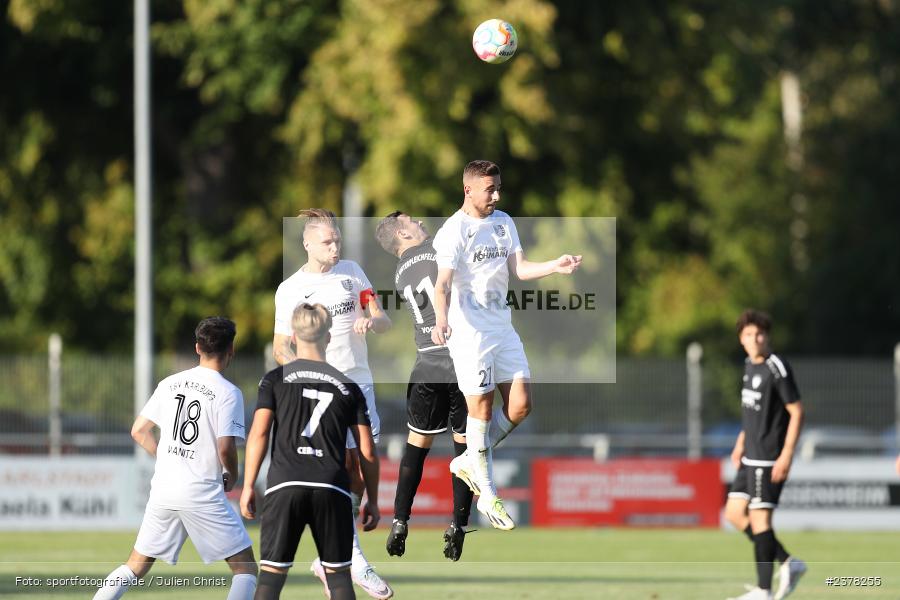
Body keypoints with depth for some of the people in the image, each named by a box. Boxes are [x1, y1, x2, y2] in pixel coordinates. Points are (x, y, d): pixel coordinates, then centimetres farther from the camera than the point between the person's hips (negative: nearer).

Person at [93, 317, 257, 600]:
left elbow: (139, 431, 13)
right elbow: (226, 448, -14)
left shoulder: (170, 384, 10)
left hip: (163, 489, 6)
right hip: (203, 493, -6)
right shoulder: (228, 393, -8)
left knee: (136, 566, 16)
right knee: (245, 568, 3)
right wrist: (232, 478, 5)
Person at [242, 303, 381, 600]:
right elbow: (368, 452, 9)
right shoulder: (347, 386, 11)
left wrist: (248, 486, 1)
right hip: (332, 489, 1)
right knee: (338, 574, 8)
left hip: (285, 485, -1)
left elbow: (258, 433, -3)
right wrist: (372, 501, 17)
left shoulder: (276, 379, 7)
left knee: (272, 574, 1)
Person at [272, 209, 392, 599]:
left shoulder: (351, 272, 8)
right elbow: (280, 348, 0)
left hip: (360, 385, 5)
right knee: (340, 467, -16)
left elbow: (384, 321, 8)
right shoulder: (289, 291, -3)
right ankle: (355, 562, -13)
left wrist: (371, 322, -16)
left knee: (359, 475, 3)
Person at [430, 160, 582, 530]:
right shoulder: (454, 231, -12)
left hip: (502, 326, 7)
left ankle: (469, 461, 22)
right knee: (481, 408, -4)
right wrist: (441, 319, -39)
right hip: (469, 330, -7)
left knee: (520, 405, 2)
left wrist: (555, 266, -7)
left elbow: (518, 268, 11)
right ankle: (487, 496, 5)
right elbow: (443, 283, -21)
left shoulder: (503, 222, 11)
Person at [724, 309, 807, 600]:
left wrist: (787, 455, -20)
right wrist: (741, 443, 21)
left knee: (759, 517, -8)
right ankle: (789, 563, 15)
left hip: (768, 458, -9)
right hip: (751, 456, 9)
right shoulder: (750, 365, 12)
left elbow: (797, 412, -16)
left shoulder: (777, 369, -15)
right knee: (734, 513, 10)